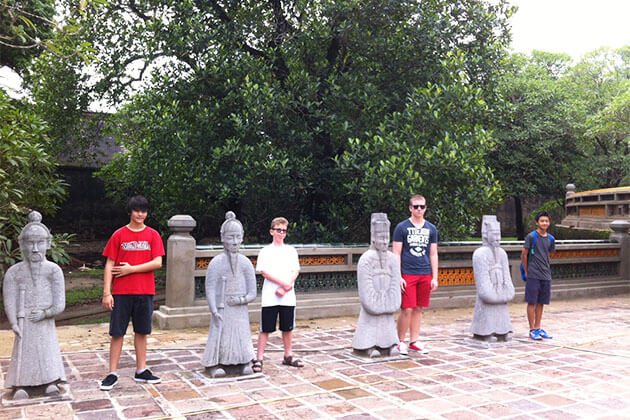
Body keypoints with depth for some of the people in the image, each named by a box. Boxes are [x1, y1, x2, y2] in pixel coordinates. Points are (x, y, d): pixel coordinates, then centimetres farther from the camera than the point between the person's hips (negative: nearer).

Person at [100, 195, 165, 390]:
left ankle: (141, 371, 20)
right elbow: (109, 265, -1)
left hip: (145, 292, 1)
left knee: (142, 331, 10)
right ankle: (113, 373, 10)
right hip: (121, 292, -1)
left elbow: (157, 263, -5)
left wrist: (131, 269, -10)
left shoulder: (153, 235, 4)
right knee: (117, 332, 2)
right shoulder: (119, 235, 1)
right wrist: (106, 292, -7)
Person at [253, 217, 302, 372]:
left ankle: (288, 357, 23)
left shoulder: (291, 251, 10)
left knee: (288, 327, 11)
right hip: (270, 297, -3)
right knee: (265, 329, 0)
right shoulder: (265, 251, 2)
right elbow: (264, 272, -7)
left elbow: (295, 271, 4)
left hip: (288, 297, 3)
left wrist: (285, 288, -11)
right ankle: (259, 359, 6)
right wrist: (283, 283, -14)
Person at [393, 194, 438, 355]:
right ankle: (401, 342, 9)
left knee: (418, 309, 8)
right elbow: (396, 254, -2)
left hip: (425, 275, 4)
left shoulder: (431, 229, 12)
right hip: (407, 274, -4)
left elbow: (433, 254, 14)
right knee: (406, 309, -5)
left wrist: (435, 278, 8)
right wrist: (398, 277, -9)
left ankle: (414, 342, 19)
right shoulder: (402, 227, 0)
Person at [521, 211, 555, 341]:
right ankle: (532, 330, 5)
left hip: (546, 276, 5)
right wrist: (526, 272, -2)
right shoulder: (531, 236, -7)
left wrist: (545, 269, 13)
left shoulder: (550, 238, 9)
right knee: (532, 302, -1)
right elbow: (524, 255, -4)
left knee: (541, 303, 10)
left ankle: (538, 328, 18)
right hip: (533, 275, -5)